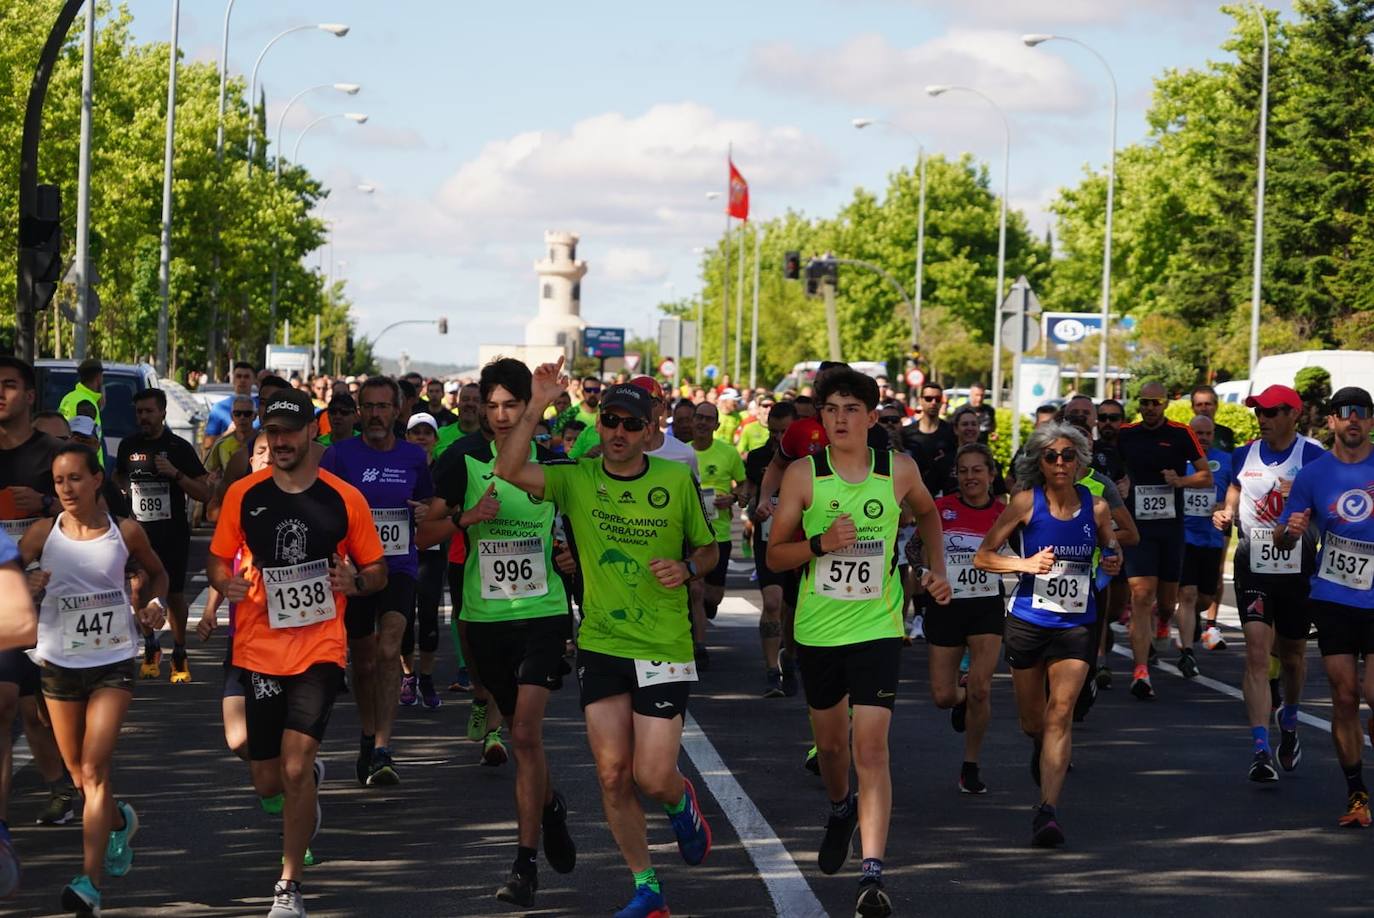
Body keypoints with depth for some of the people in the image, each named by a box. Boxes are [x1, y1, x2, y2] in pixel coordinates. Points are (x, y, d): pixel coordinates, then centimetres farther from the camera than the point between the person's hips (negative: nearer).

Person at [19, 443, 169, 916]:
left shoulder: (126, 532, -3)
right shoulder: (41, 534, -4)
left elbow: (156, 572, 16)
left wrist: (155, 602, -3)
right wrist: (26, 589, -24)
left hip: (113, 663, -2)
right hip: (59, 663, 2)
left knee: (94, 769, -14)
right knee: (78, 774, 12)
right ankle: (120, 822, 45)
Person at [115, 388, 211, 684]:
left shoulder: (179, 448, -5)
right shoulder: (129, 445, 6)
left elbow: (204, 492, -9)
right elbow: (119, 477, 26)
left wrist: (175, 473, -21)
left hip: (173, 531, -3)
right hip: (139, 530, 3)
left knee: (174, 594, 0)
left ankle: (179, 655, 13)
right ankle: (150, 649, 21)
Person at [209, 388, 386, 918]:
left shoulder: (345, 500, -1)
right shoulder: (242, 495, 2)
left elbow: (378, 572, 8)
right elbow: (217, 560, 11)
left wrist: (355, 582, -14)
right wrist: (225, 582, -11)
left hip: (320, 650, -2)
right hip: (258, 651, 2)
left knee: (295, 769, -17)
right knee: (269, 784, 8)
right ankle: (312, 776, 46)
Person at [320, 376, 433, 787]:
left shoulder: (414, 456, 6)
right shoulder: (340, 454, -1)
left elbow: (427, 503, 19)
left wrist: (425, 512, -4)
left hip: (399, 567, 0)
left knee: (388, 652, -18)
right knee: (364, 661, 11)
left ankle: (382, 752, -21)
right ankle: (368, 736, 34)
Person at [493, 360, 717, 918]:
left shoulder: (678, 480, -2)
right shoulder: (576, 480, 0)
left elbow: (708, 549, 9)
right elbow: (508, 470, -15)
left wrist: (687, 568, -12)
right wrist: (536, 409, -21)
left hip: (664, 648, -2)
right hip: (600, 645, 2)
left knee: (652, 778, -7)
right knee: (612, 774, 3)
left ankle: (682, 803, 31)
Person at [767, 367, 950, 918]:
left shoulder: (898, 470, -4)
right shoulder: (803, 475, -7)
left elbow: (927, 513, 19)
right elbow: (774, 555, -4)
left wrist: (937, 570, 8)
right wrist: (820, 544, -21)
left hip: (877, 628, -2)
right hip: (817, 630, 2)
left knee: (871, 749, -14)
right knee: (830, 742, 19)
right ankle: (840, 811, 52)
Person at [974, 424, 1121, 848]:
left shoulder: (1095, 506, 0)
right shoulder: (1026, 502, -6)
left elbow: (1111, 549, 17)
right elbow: (983, 557, -3)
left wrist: (1113, 562, -6)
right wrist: (1026, 564, -19)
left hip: (1076, 624, 0)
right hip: (1028, 621, 0)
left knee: (1060, 713, -13)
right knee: (1032, 721, 13)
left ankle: (1047, 810, -18)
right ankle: (1042, 749, 50)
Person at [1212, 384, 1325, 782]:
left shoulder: (1313, 456, -7)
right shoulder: (1245, 455, 5)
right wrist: (1226, 513, 5)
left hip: (1297, 570, -1)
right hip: (1253, 568, 1)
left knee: (1292, 655, 15)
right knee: (1257, 653, -11)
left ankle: (1289, 723, 44)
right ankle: (1261, 751, -16)